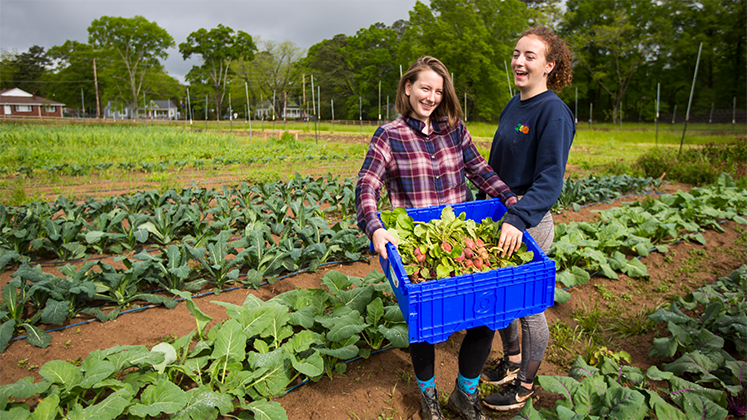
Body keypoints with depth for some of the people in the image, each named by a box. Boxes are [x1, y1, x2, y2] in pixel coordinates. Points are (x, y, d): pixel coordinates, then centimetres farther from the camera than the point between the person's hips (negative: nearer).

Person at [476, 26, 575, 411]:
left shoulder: (554, 112, -15)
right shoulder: (513, 106, 8)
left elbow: (550, 181, -23)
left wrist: (516, 220, -35)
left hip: (531, 224, -7)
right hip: (501, 215, 8)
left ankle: (526, 383, 29)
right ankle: (512, 361, 40)